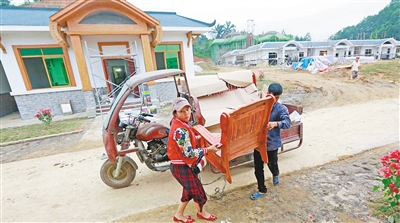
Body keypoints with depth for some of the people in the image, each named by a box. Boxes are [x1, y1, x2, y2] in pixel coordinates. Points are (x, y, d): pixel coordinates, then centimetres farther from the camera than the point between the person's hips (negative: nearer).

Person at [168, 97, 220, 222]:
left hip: (182, 165, 9)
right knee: (197, 189, 16)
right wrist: (208, 149, -21)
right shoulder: (180, 130, -30)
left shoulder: (178, 123, 1)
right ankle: (201, 212, 45)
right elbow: (188, 153, -29)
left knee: (189, 190, 26)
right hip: (182, 167, -9)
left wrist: (195, 139, 14)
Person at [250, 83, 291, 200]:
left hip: (272, 142, -3)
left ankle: (275, 174, 57)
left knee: (272, 164, 18)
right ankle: (262, 190, 32)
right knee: (258, 167, 10)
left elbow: (288, 123, -27)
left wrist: (275, 123, -47)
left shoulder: (281, 108, -12)